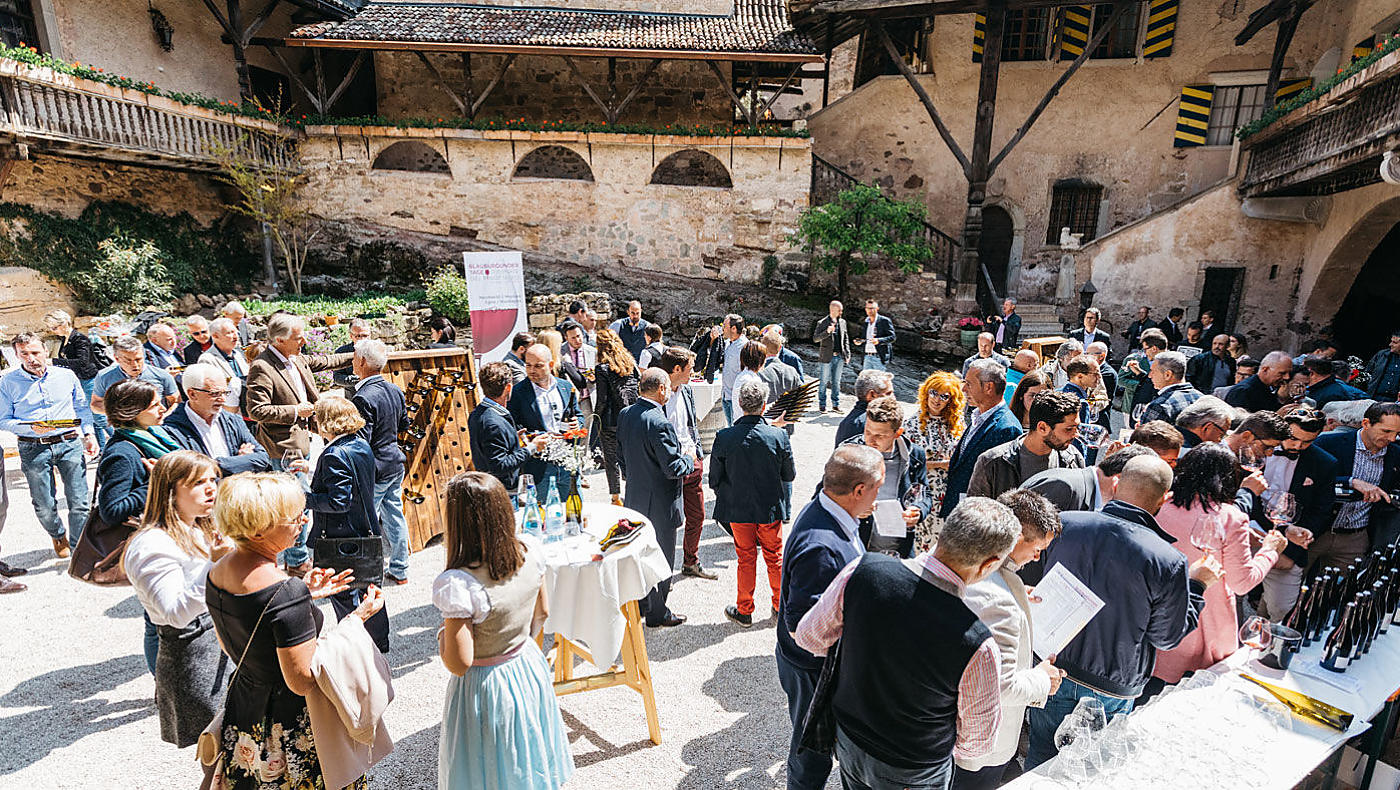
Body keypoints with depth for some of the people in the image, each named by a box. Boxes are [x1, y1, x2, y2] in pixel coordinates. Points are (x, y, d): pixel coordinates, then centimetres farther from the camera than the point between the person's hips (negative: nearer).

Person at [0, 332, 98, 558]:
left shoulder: (66, 375, 6)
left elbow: (82, 407, 15)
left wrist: (89, 433, 4)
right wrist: (31, 428, -16)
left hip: (70, 443, 1)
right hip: (33, 449, 0)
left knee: (79, 503, -1)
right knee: (44, 506, 7)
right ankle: (58, 536, 36)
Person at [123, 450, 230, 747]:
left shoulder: (201, 531, 11)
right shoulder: (152, 545, -16)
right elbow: (177, 614, -24)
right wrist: (213, 565, -30)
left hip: (224, 643, 8)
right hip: (192, 654, -8)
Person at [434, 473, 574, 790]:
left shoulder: (458, 585, -33)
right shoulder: (530, 550, -16)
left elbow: (459, 664, -24)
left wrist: (442, 634, -5)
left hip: (484, 686, -5)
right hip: (529, 666, 5)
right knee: (532, 761, 29)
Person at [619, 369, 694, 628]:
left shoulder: (625, 415, -1)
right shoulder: (659, 424, -27)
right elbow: (673, 468, -25)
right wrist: (689, 460, -6)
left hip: (635, 497, 8)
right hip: (660, 502, -8)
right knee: (661, 556, 9)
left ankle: (640, 603, 40)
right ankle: (657, 613, 24)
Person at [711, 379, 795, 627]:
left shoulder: (724, 437, -18)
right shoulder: (779, 436, -17)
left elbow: (714, 479, -9)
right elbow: (789, 475, -5)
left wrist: (725, 497, 11)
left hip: (738, 509, 0)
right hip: (771, 509, 0)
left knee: (746, 559, 16)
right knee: (775, 557, 19)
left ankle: (744, 611, 29)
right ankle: (780, 606, 35)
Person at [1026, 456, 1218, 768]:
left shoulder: (1064, 523, -15)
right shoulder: (1169, 563, -23)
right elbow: (1168, 637, -7)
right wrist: (1197, 584, 4)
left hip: (1052, 666, 2)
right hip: (1110, 689, -2)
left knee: (1040, 759, 21)